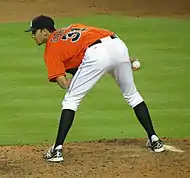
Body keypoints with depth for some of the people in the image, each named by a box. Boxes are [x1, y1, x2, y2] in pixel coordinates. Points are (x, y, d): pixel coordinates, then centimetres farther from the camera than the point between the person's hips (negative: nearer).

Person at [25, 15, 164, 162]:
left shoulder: (51, 48, 14)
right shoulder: (71, 28, 33)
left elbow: (65, 83, 3)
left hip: (96, 55, -6)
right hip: (119, 45, 7)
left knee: (71, 100, 9)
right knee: (132, 95, 26)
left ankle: (57, 150, 3)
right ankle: (154, 140, 28)